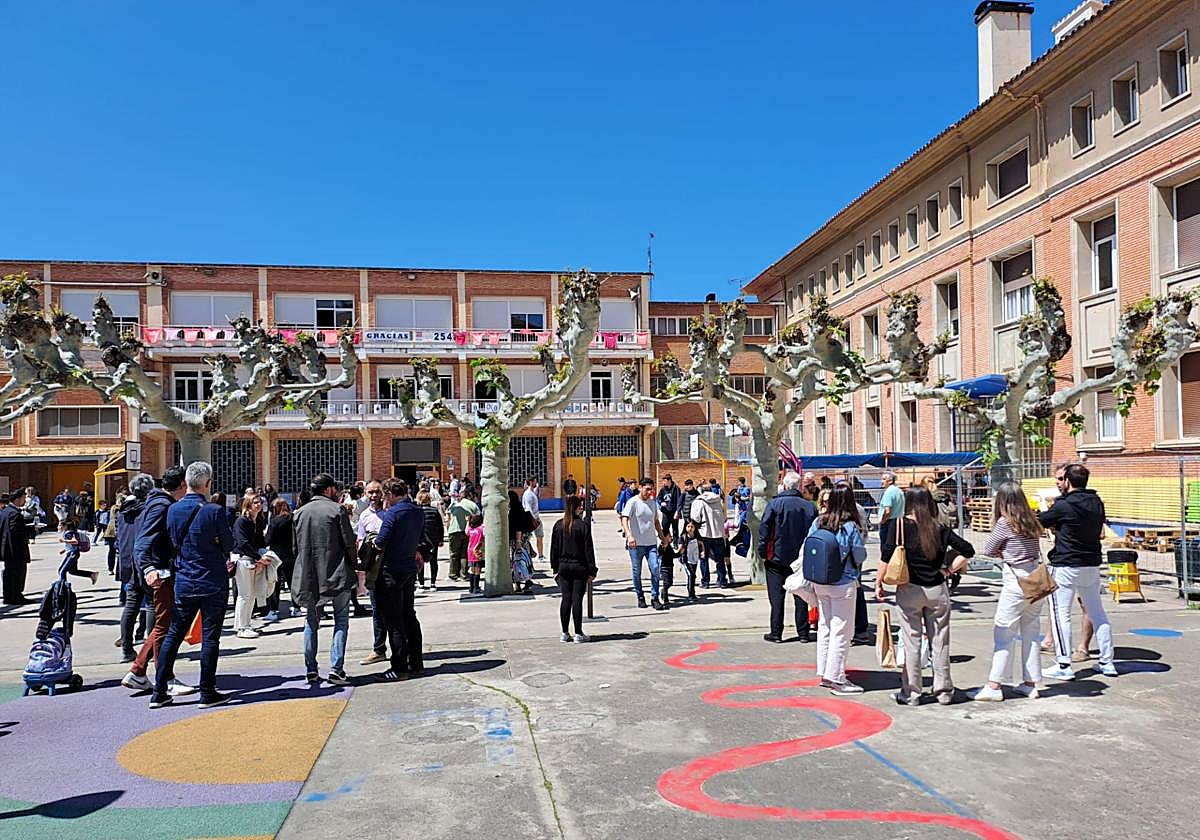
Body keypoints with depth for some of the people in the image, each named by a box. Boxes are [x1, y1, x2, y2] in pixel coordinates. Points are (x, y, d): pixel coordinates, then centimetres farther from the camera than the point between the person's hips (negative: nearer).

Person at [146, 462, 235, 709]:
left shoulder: (172, 510, 1)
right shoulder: (214, 512, -15)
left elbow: (169, 544, 8)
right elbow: (229, 545, -4)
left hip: (183, 584, 5)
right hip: (213, 584, -5)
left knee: (173, 635, 14)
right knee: (210, 637, 3)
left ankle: (159, 693, 18)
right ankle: (207, 693, 8)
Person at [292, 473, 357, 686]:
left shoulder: (300, 512, 5)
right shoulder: (338, 510, -9)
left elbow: (296, 545, 9)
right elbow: (349, 543, -8)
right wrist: (353, 564, 6)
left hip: (309, 576, 4)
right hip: (337, 573, -4)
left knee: (311, 622, 13)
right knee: (341, 620, 5)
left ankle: (311, 670, 14)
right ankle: (336, 668, -2)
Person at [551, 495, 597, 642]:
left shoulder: (558, 525, 2)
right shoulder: (583, 526, -10)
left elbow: (554, 548, 6)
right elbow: (588, 550, -9)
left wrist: (555, 568, 13)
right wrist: (591, 570, -3)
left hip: (563, 567, 4)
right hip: (579, 567, -3)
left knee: (566, 599, 8)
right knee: (577, 599, 0)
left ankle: (565, 633, 12)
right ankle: (578, 633, 5)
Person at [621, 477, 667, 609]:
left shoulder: (653, 502, 12)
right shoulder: (633, 502, -7)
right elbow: (624, 519, -18)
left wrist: (662, 536, 26)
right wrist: (629, 535, -32)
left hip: (651, 543, 4)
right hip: (636, 544, -4)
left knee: (655, 569, -7)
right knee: (637, 572, 6)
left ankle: (655, 598, 2)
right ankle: (640, 597, 21)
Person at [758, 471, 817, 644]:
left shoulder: (774, 504, -10)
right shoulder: (809, 506, 0)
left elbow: (764, 530, -11)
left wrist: (763, 552, -3)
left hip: (777, 558, -3)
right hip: (802, 559, 3)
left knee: (777, 597, 4)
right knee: (801, 596, 12)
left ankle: (776, 633, 6)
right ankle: (803, 632, 16)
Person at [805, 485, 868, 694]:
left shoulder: (818, 523, -2)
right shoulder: (850, 527, -16)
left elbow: (807, 549, 3)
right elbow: (860, 556, -9)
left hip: (819, 582, 6)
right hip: (843, 584, -6)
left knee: (824, 627, 16)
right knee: (840, 631, 2)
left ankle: (824, 673, 25)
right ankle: (836, 678, 6)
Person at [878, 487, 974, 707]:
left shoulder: (899, 524, -7)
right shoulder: (940, 528, 3)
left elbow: (887, 556, -13)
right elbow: (968, 550, 3)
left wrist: (878, 583, -5)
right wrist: (950, 570, 9)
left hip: (910, 590, -3)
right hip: (938, 590, 3)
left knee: (911, 643, 4)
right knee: (940, 642, 11)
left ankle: (910, 693, 11)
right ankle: (944, 691, 20)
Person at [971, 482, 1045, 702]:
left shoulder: (1005, 523, -11)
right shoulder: (1032, 522, 8)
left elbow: (987, 550, -3)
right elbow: (1036, 550, 12)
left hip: (1016, 581, -7)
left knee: (1003, 633, -2)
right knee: (1031, 632, 13)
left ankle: (994, 686, 0)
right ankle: (1030, 683, 20)